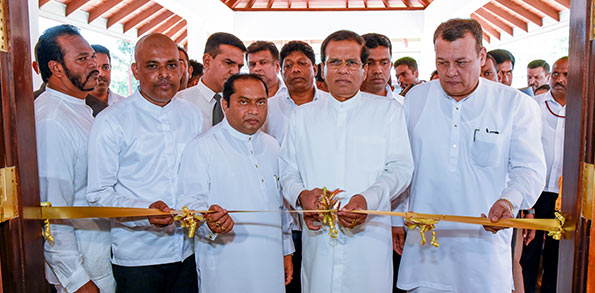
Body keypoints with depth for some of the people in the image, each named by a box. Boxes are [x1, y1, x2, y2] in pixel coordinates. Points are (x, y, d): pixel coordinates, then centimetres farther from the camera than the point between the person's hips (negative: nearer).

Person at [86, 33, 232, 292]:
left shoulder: (193, 115, 6)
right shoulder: (111, 121, -8)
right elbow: (98, 195, -10)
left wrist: (214, 210, -7)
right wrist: (146, 211, -25)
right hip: (137, 255, -4)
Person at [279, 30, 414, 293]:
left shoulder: (388, 110, 7)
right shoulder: (302, 115, 13)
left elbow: (401, 167, -1)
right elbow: (287, 170, 10)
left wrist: (368, 199, -19)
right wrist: (301, 195, -12)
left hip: (370, 238, -1)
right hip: (317, 237, 2)